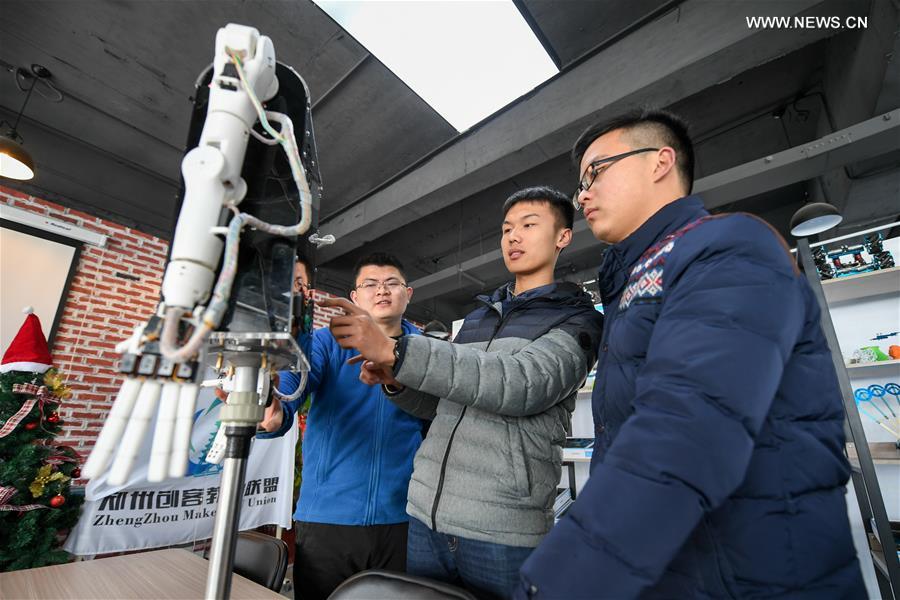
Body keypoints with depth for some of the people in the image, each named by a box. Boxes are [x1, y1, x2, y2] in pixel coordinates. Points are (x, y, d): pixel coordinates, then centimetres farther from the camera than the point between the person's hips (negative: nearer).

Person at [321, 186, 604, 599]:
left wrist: (394, 351, -30)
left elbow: (523, 385, -24)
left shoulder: (577, 320, -4)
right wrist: (394, 380, -3)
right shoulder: (478, 317, 14)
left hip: (503, 531, -5)